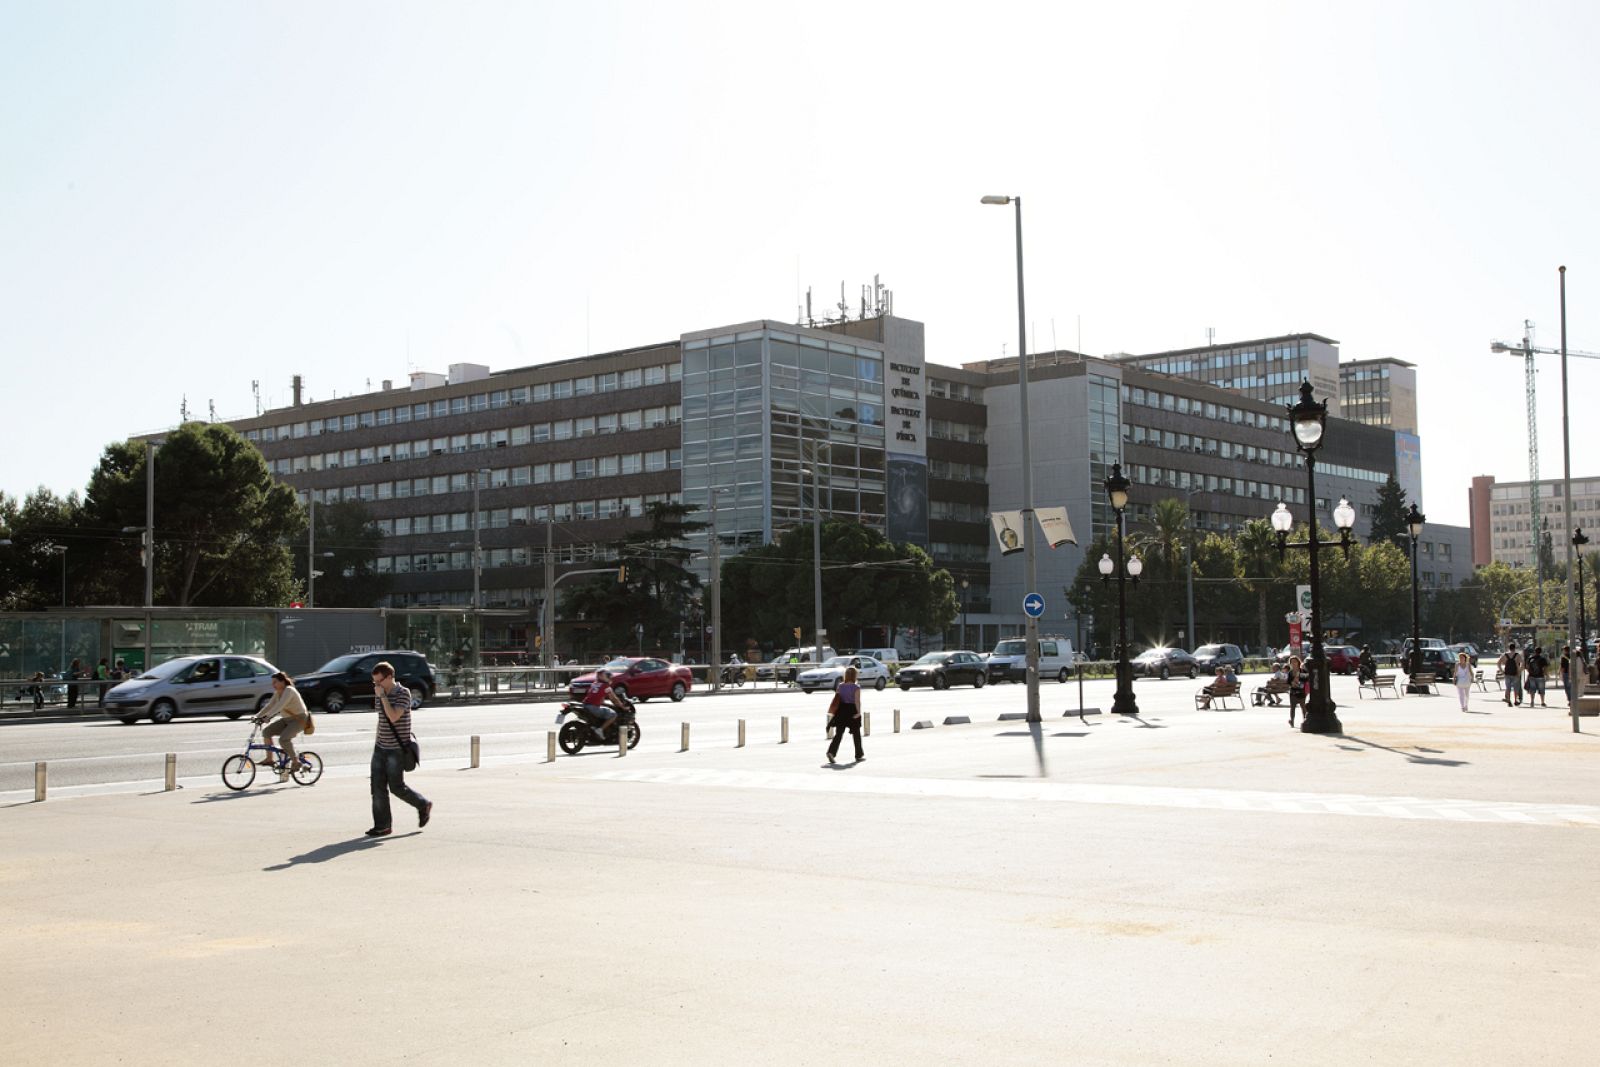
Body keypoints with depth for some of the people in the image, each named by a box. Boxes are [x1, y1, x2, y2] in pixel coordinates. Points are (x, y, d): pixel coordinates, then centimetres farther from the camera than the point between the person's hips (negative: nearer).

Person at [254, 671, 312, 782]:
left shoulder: (289, 691, -20)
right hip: (287, 719, 9)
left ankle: (296, 761, -13)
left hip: (299, 720, -9)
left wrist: (267, 717, -40)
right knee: (266, 732, -3)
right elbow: (269, 706, 7)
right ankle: (269, 759, 5)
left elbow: (279, 706, -32)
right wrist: (258, 716, -5)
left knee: (283, 739, -29)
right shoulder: (277, 693, 8)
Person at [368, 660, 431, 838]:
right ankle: (382, 826, 4)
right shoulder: (380, 694, 9)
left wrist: (382, 696, -23)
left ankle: (423, 805, 20)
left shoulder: (403, 694, -12)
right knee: (377, 787, 0)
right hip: (380, 748, 7)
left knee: (396, 787, -3)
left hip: (397, 749, -7)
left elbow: (393, 717, -25)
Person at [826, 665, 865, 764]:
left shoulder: (840, 686, 3)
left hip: (841, 711, 3)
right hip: (852, 710, -3)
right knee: (856, 734, 13)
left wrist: (834, 712, 14)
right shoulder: (856, 688, -10)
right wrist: (858, 712, -23)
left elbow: (836, 699, 6)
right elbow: (857, 700, -20)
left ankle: (831, 752, -17)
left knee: (838, 734, 2)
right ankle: (859, 755, 22)